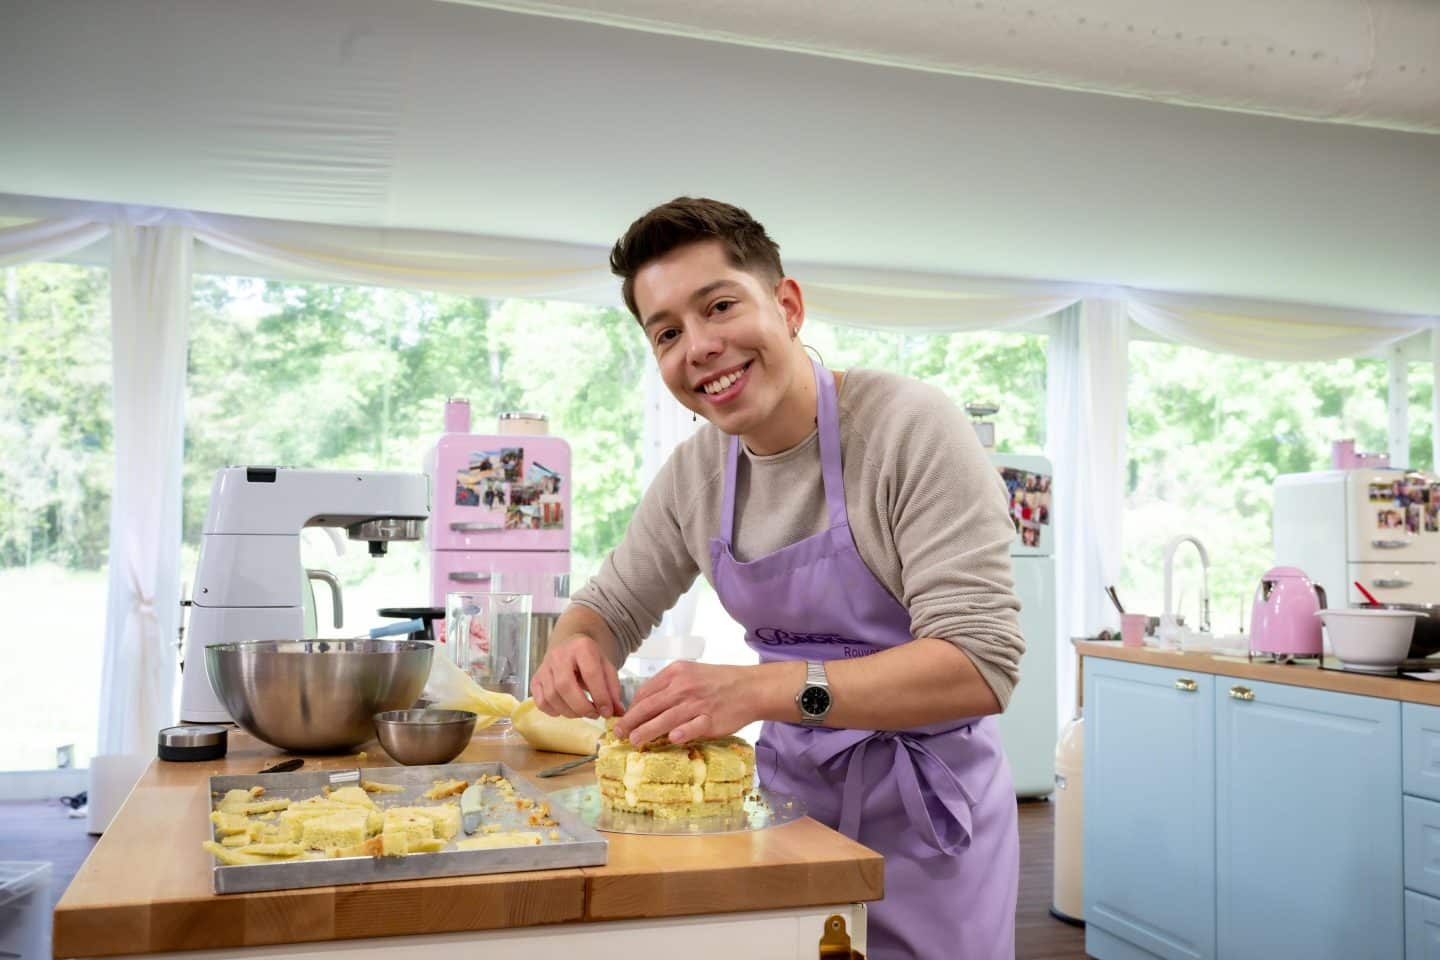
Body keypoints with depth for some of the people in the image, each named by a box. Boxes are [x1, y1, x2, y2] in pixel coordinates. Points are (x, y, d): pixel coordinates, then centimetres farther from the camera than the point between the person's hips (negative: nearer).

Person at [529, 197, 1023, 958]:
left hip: (919, 807, -4)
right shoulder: (693, 473, -4)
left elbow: (981, 665, -27)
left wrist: (760, 689, -38)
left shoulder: (910, 428, -22)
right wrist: (574, 644, -16)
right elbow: (610, 604, 9)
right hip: (792, 783, 5)